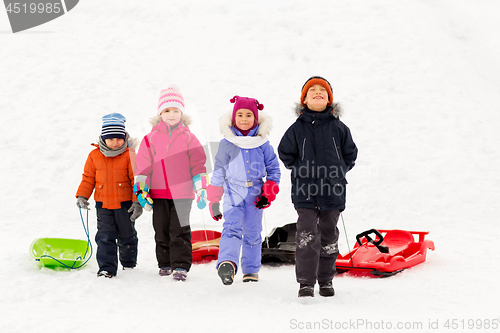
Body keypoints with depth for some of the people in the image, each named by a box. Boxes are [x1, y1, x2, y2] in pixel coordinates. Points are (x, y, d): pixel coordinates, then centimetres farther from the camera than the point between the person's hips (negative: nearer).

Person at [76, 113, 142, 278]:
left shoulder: (129, 155, -6)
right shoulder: (94, 155, 2)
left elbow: (137, 178, -6)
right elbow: (88, 178, 9)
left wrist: (138, 201, -12)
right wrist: (82, 196, -4)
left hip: (125, 203, -1)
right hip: (103, 204, 2)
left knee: (126, 236, 12)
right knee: (105, 236, -6)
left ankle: (128, 263, 31)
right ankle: (107, 268, -4)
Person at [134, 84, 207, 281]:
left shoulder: (188, 138, 4)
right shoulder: (151, 138, 6)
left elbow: (198, 164, 5)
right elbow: (143, 164, 7)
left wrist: (201, 189, 1)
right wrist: (140, 187, 0)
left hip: (182, 193, -2)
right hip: (158, 193, 2)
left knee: (179, 231, -5)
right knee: (162, 231, 9)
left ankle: (181, 266, -2)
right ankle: (165, 263, 20)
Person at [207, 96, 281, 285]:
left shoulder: (262, 144, 5)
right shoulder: (227, 144, 3)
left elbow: (274, 169, 10)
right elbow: (218, 173, 9)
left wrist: (269, 193, -2)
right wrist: (214, 200, 9)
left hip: (255, 195, 2)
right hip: (233, 193, -2)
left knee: (253, 234, 8)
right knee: (232, 228, -21)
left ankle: (251, 270, 21)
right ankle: (227, 264, -40)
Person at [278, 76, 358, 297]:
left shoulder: (338, 128, 3)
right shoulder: (297, 128, 0)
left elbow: (350, 153, 13)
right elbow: (285, 153, 11)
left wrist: (338, 172, 7)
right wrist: (300, 171, 6)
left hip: (332, 192, 2)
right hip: (305, 193, -1)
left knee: (329, 237, 11)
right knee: (307, 237, -11)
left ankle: (326, 280, 25)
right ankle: (306, 283, -6)